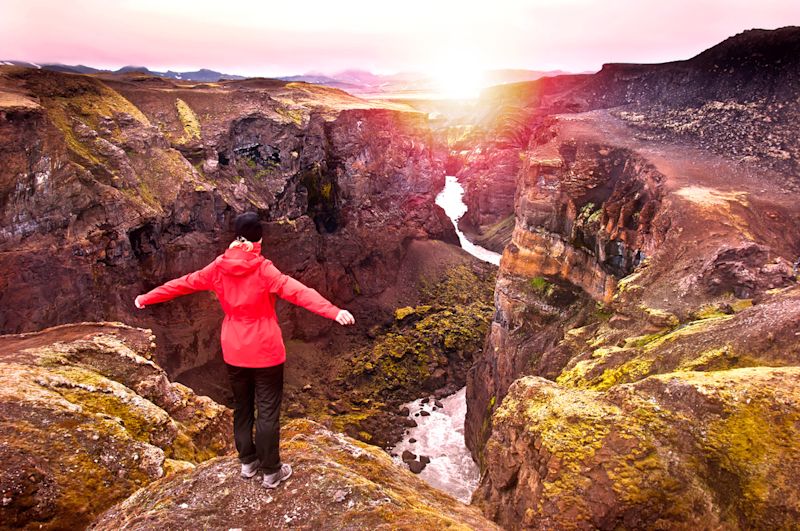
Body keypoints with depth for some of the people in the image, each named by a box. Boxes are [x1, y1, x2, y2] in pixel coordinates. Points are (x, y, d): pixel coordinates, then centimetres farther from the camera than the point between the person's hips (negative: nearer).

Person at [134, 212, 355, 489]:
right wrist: (333, 311, -40)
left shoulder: (219, 268, -2)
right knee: (268, 411, 7)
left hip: (233, 352, 5)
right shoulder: (263, 269, -17)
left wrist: (147, 298, 26)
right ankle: (271, 471, 18)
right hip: (265, 352, -5)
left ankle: (248, 461, 36)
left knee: (242, 407, 21)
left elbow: (182, 283, 10)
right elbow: (297, 291, -31)